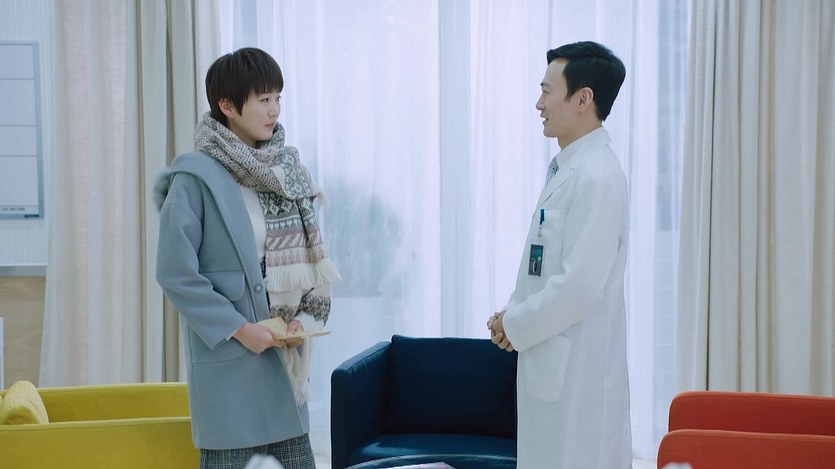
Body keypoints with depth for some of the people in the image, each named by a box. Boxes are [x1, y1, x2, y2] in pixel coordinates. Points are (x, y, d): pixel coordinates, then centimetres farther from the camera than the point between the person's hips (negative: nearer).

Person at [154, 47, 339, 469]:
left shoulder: (285, 168, 9)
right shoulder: (196, 177, -11)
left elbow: (308, 253, 13)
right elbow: (175, 274, -13)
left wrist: (306, 318, -1)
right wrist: (237, 329, -15)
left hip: (283, 351, 6)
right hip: (230, 355, -6)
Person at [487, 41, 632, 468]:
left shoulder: (596, 176, -18)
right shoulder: (569, 168, 13)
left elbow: (580, 287, -23)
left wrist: (514, 325, -10)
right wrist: (513, 314, 6)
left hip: (576, 371, -10)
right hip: (554, 366, 10)